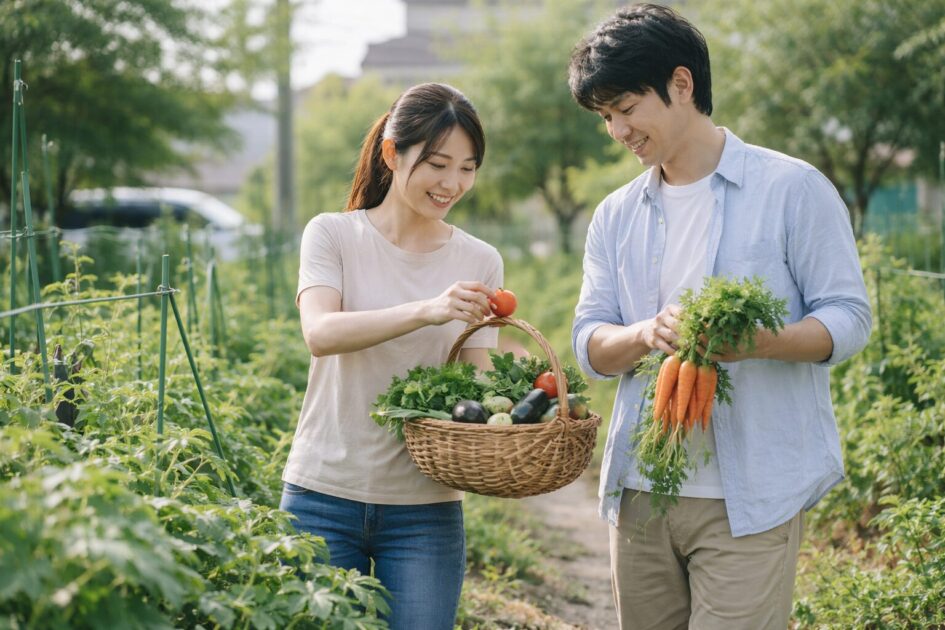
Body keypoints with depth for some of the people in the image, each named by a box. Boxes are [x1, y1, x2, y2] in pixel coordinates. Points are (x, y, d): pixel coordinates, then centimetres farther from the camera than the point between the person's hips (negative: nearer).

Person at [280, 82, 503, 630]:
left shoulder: (480, 262, 7)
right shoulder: (333, 235, 0)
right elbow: (320, 333, -18)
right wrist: (426, 310, -32)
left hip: (425, 507, 2)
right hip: (325, 493, -1)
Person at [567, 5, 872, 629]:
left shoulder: (792, 188, -2)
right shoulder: (617, 216, 13)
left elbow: (850, 318, -5)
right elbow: (589, 344, 8)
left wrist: (757, 342, -25)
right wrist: (646, 334, -16)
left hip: (751, 499, -5)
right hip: (639, 494, 5)